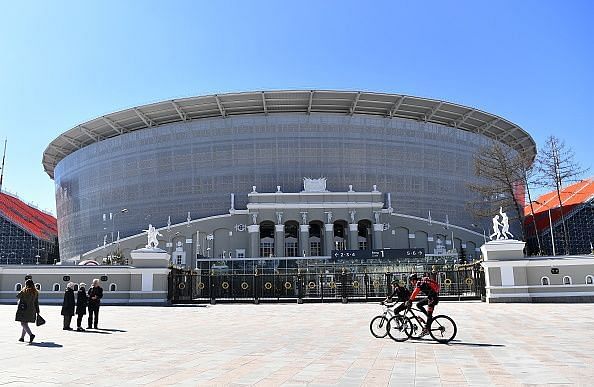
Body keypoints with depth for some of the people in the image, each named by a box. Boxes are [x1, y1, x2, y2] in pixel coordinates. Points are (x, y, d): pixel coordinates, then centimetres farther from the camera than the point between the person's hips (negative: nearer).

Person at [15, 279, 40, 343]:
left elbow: (17, 296, 4)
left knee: (23, 323, -4)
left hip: (24, 310, -5)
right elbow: (36, 302, 9)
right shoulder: (35, 292, 6)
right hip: (31, 311, 5)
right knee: (25, 323, 17)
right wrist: (37, 311, 14)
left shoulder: (24, 291, -9)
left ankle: (31, 334, -22)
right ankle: (22, 337, 24)